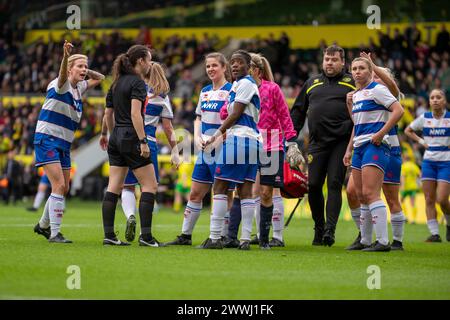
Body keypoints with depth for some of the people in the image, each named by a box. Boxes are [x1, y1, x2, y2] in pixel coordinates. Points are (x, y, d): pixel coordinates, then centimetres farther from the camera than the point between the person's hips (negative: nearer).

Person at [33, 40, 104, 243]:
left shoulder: (79, 88, 11)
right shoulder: (59, 85, -12)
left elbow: (99, 78, 26)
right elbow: (62, 75, -37)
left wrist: (86, 72, 9)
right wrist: (66, 56, -56)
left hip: (64, 144, 8)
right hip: (47, 140, -8)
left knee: (64, 189, 13)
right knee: (59, 185, -17)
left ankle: (43, 225, 31)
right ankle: (54, 233, -16)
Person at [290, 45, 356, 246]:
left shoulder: (352, 83, 8)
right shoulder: (312, 83, 19)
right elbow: (298, 111, 21)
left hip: (341, 142, -4)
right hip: (317, 143, 4)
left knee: (334, 185, -9)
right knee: (313, 186, 0)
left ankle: (330, 229, -11)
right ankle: (318, 228, 14)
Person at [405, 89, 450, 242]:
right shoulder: (424, 118, 4)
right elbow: (408, 130, 19)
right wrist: (421, 141, 5)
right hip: (428, 162, 3)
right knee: (429, 200, -3)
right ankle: (434, 233, 2)